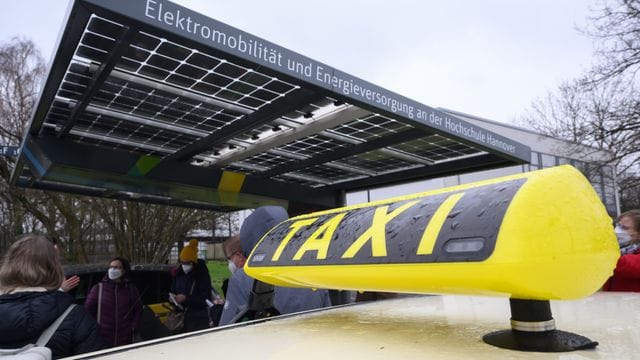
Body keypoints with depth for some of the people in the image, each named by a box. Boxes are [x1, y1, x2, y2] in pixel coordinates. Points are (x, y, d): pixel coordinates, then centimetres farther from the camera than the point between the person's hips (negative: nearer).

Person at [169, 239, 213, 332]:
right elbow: (173, 291, 23)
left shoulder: (202, 275, -8)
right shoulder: (178, 274, 9)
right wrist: (172, 297, 0)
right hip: (181, 317, 5)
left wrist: (186, 299, -19)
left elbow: (206, 299, -11)